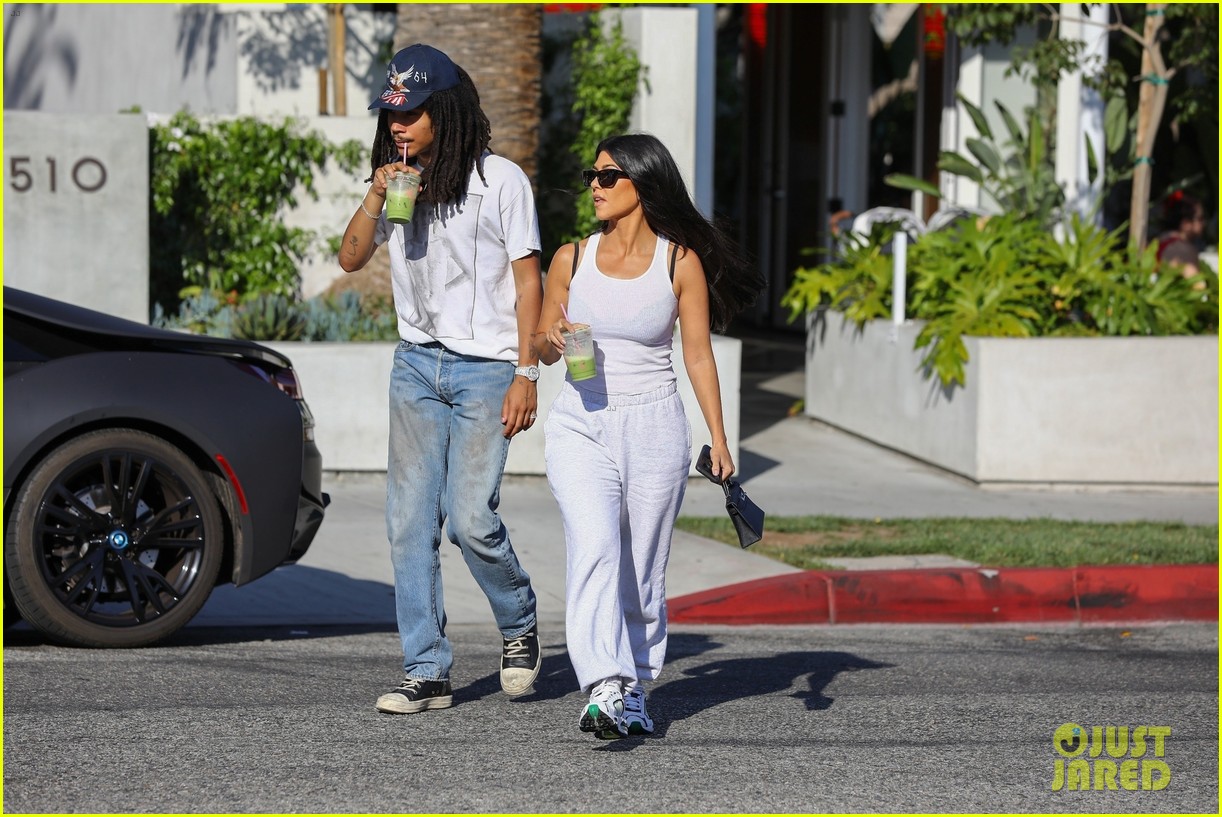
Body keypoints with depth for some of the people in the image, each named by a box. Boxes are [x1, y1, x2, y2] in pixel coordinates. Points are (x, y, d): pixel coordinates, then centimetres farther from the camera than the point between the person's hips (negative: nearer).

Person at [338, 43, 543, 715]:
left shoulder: (500, 180, -5)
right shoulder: (399, 182, 11)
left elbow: (527, 280, -4)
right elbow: (351, 258, 10)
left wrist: (526, 373, -10)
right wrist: (375, 197, -7)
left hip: (485, 369, -5)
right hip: (416, 364, 5)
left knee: (471, 520, -12)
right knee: (409, 523, -2)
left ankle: (519, 623, 17)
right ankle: (426, 673, 2)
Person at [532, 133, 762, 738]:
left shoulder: (682, 263, -1)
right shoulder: (572, 259, 4)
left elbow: (698, 356, 2)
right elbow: (540, 348, 13)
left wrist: (718, 439, -3)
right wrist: (552, 340, -11)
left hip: (654, 427, 0)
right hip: (580, 423, 0)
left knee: (641, 570, 6)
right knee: (594, 546, -21)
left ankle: (633, 690, 22)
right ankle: (605, 688, -31)